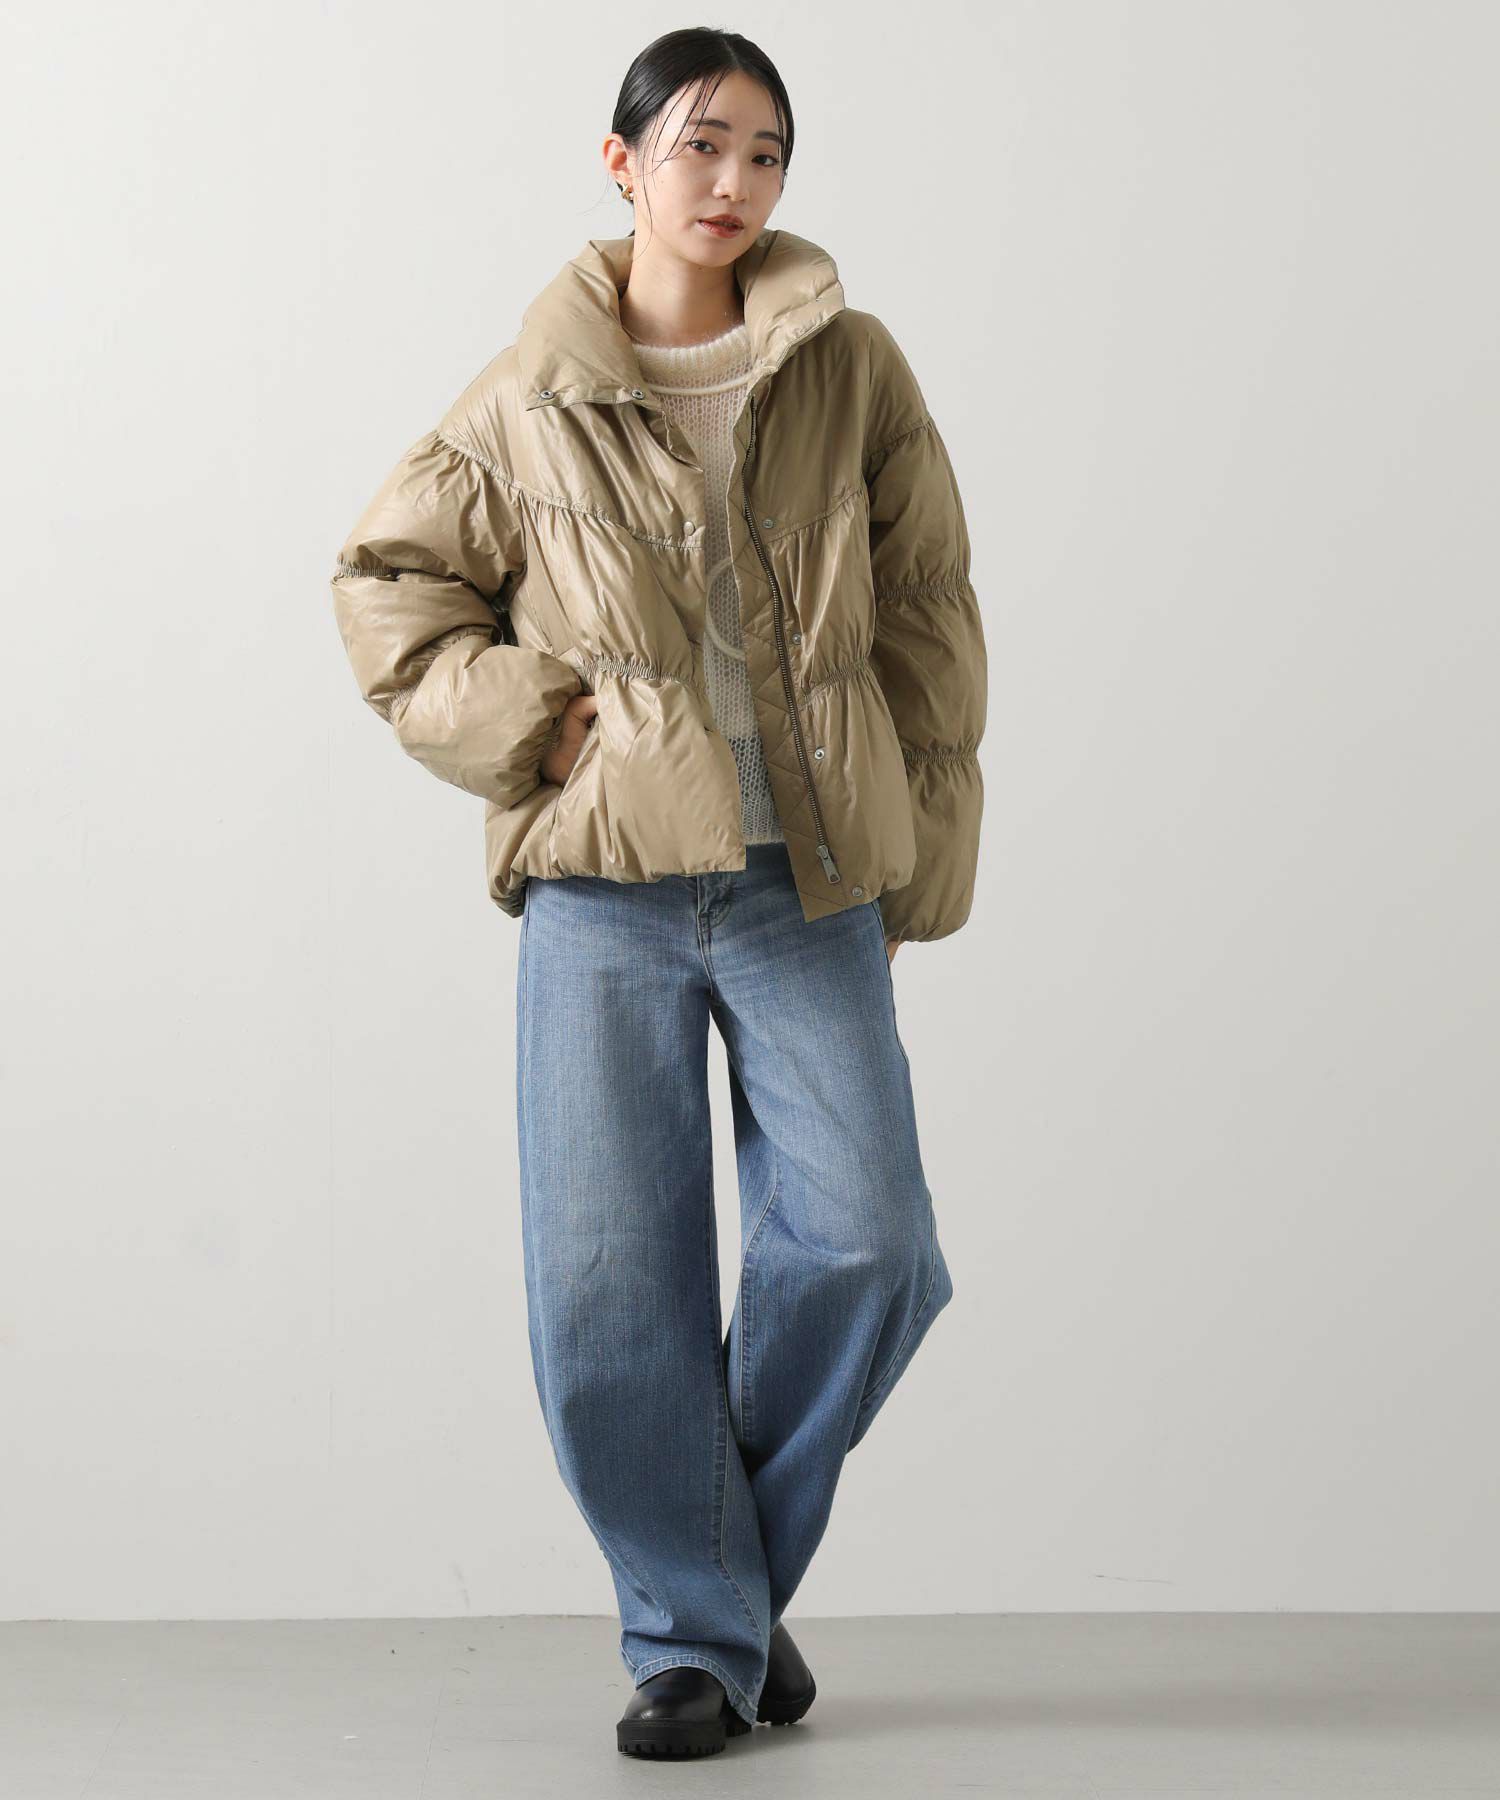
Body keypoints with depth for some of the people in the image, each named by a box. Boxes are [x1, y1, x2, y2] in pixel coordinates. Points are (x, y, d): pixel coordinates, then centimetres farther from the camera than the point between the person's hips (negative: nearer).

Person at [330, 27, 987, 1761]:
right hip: (602, 887, 0)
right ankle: (692, 1633, 15)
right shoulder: (528, 399, 4)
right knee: (611, 1285, -2)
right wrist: (529, 719, -1)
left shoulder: (852, 369, 6)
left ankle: (752, 1568, 17)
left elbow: (929, 617, 10)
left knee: (860, 1242, -9)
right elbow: (387, 581, 12)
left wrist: (924, 845, 7)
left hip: (810, 884, 1)